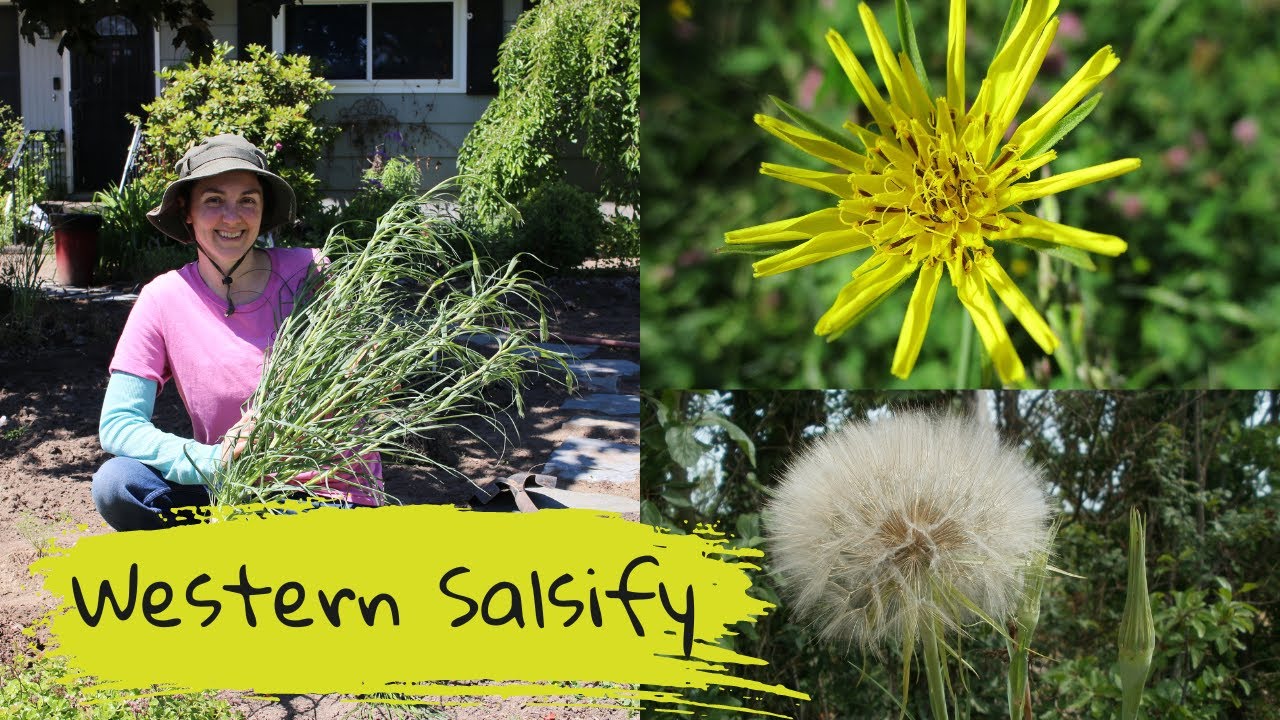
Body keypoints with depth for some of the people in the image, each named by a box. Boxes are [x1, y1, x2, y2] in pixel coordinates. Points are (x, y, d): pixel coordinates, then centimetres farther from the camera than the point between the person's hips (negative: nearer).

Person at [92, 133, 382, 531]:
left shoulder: (310, 272, -6)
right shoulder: (164, 299, -3)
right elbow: (117, 423, -9)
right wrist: (213, 460, -27)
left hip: (332, 493, -3)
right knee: (114, 483, -19)